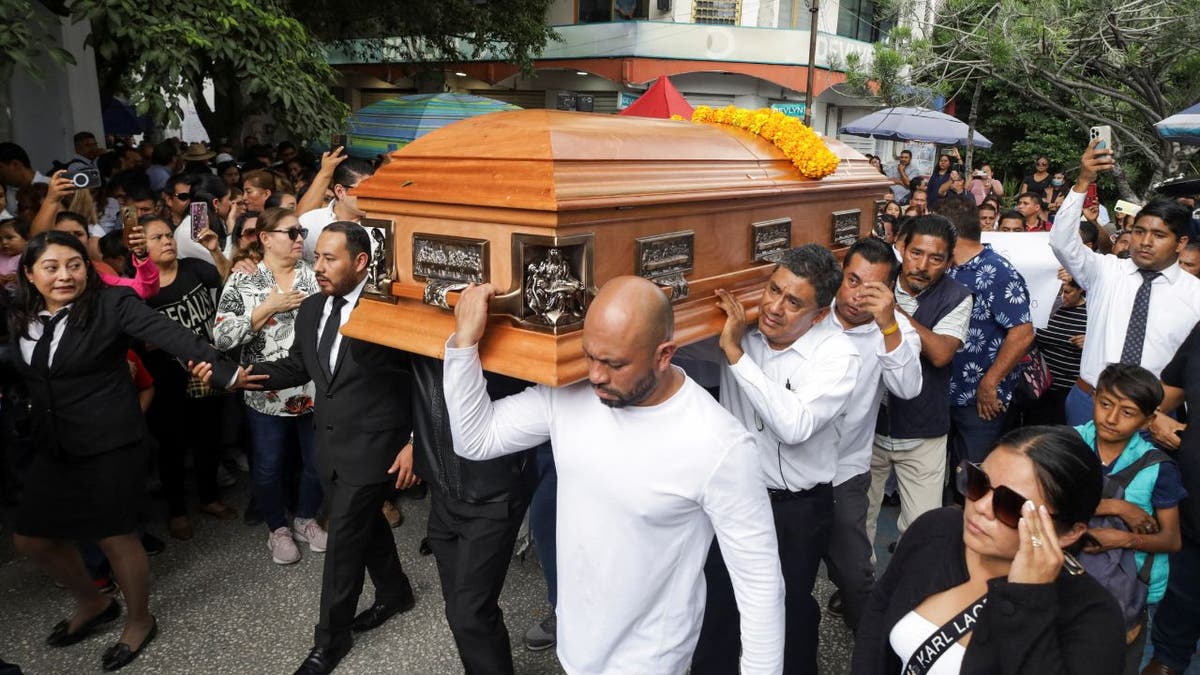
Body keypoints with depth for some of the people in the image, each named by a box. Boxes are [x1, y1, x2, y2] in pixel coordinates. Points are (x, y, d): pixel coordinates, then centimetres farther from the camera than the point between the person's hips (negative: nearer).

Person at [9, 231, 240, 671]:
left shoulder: (111, 304, -13)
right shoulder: (20, 318, 5)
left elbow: (171, 335, -24)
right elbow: (22, 375, 18)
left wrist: (226, 372, -34)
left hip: (111, 445, -6)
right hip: (54, 448, 7)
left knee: (115, 537, 4)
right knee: (31, 538, 14)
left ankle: (140, 621, 29)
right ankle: (92, 603, 40)